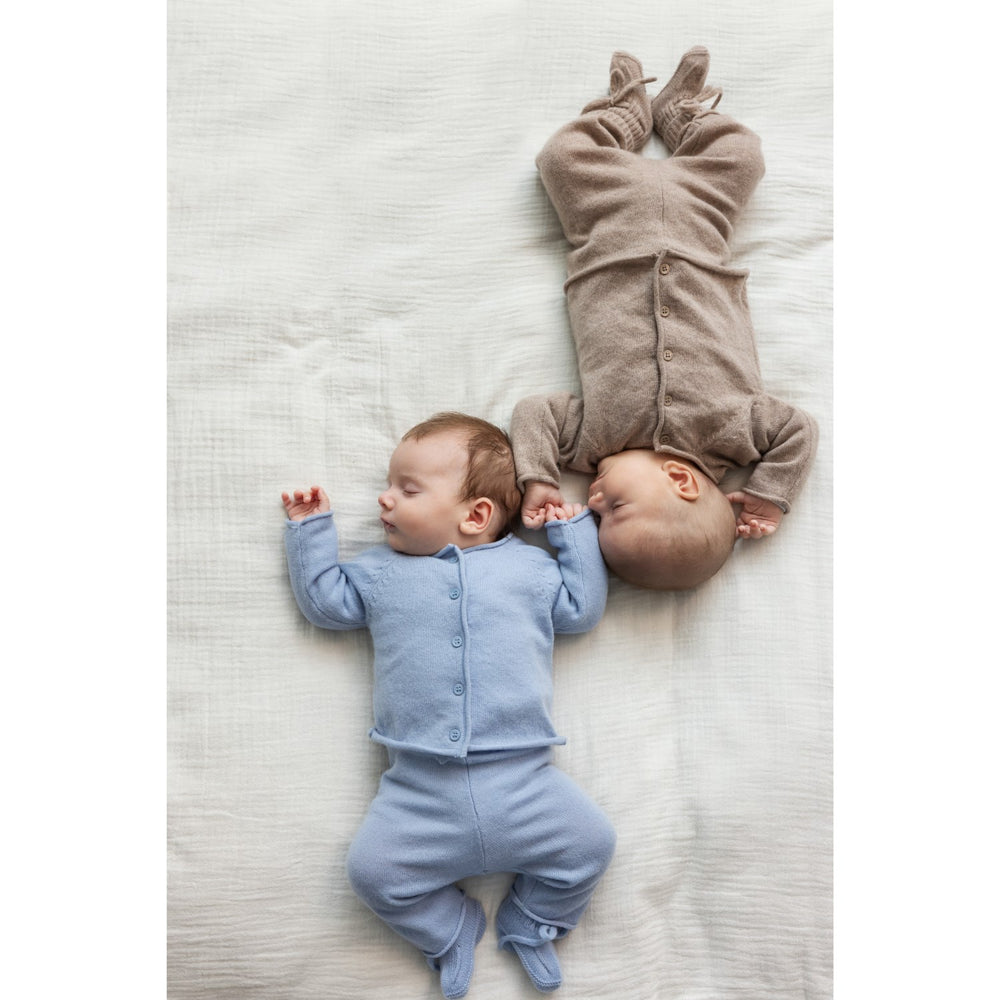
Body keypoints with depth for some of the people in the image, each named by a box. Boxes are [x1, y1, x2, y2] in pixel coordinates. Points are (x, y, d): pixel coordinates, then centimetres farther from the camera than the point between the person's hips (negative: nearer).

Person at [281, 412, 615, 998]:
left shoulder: (528, 566, 9)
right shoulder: (379, 573, 12)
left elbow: (584, 608, 15)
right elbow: (323, 599, 17)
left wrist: (575, 532, 13)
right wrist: (311, 528, 16)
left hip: (522, 778, 0)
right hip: (421, 788, 1)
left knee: (592, 842, -8)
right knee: (372, 869, -11)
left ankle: (530, 922, 21)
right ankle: (452, 929, 20)